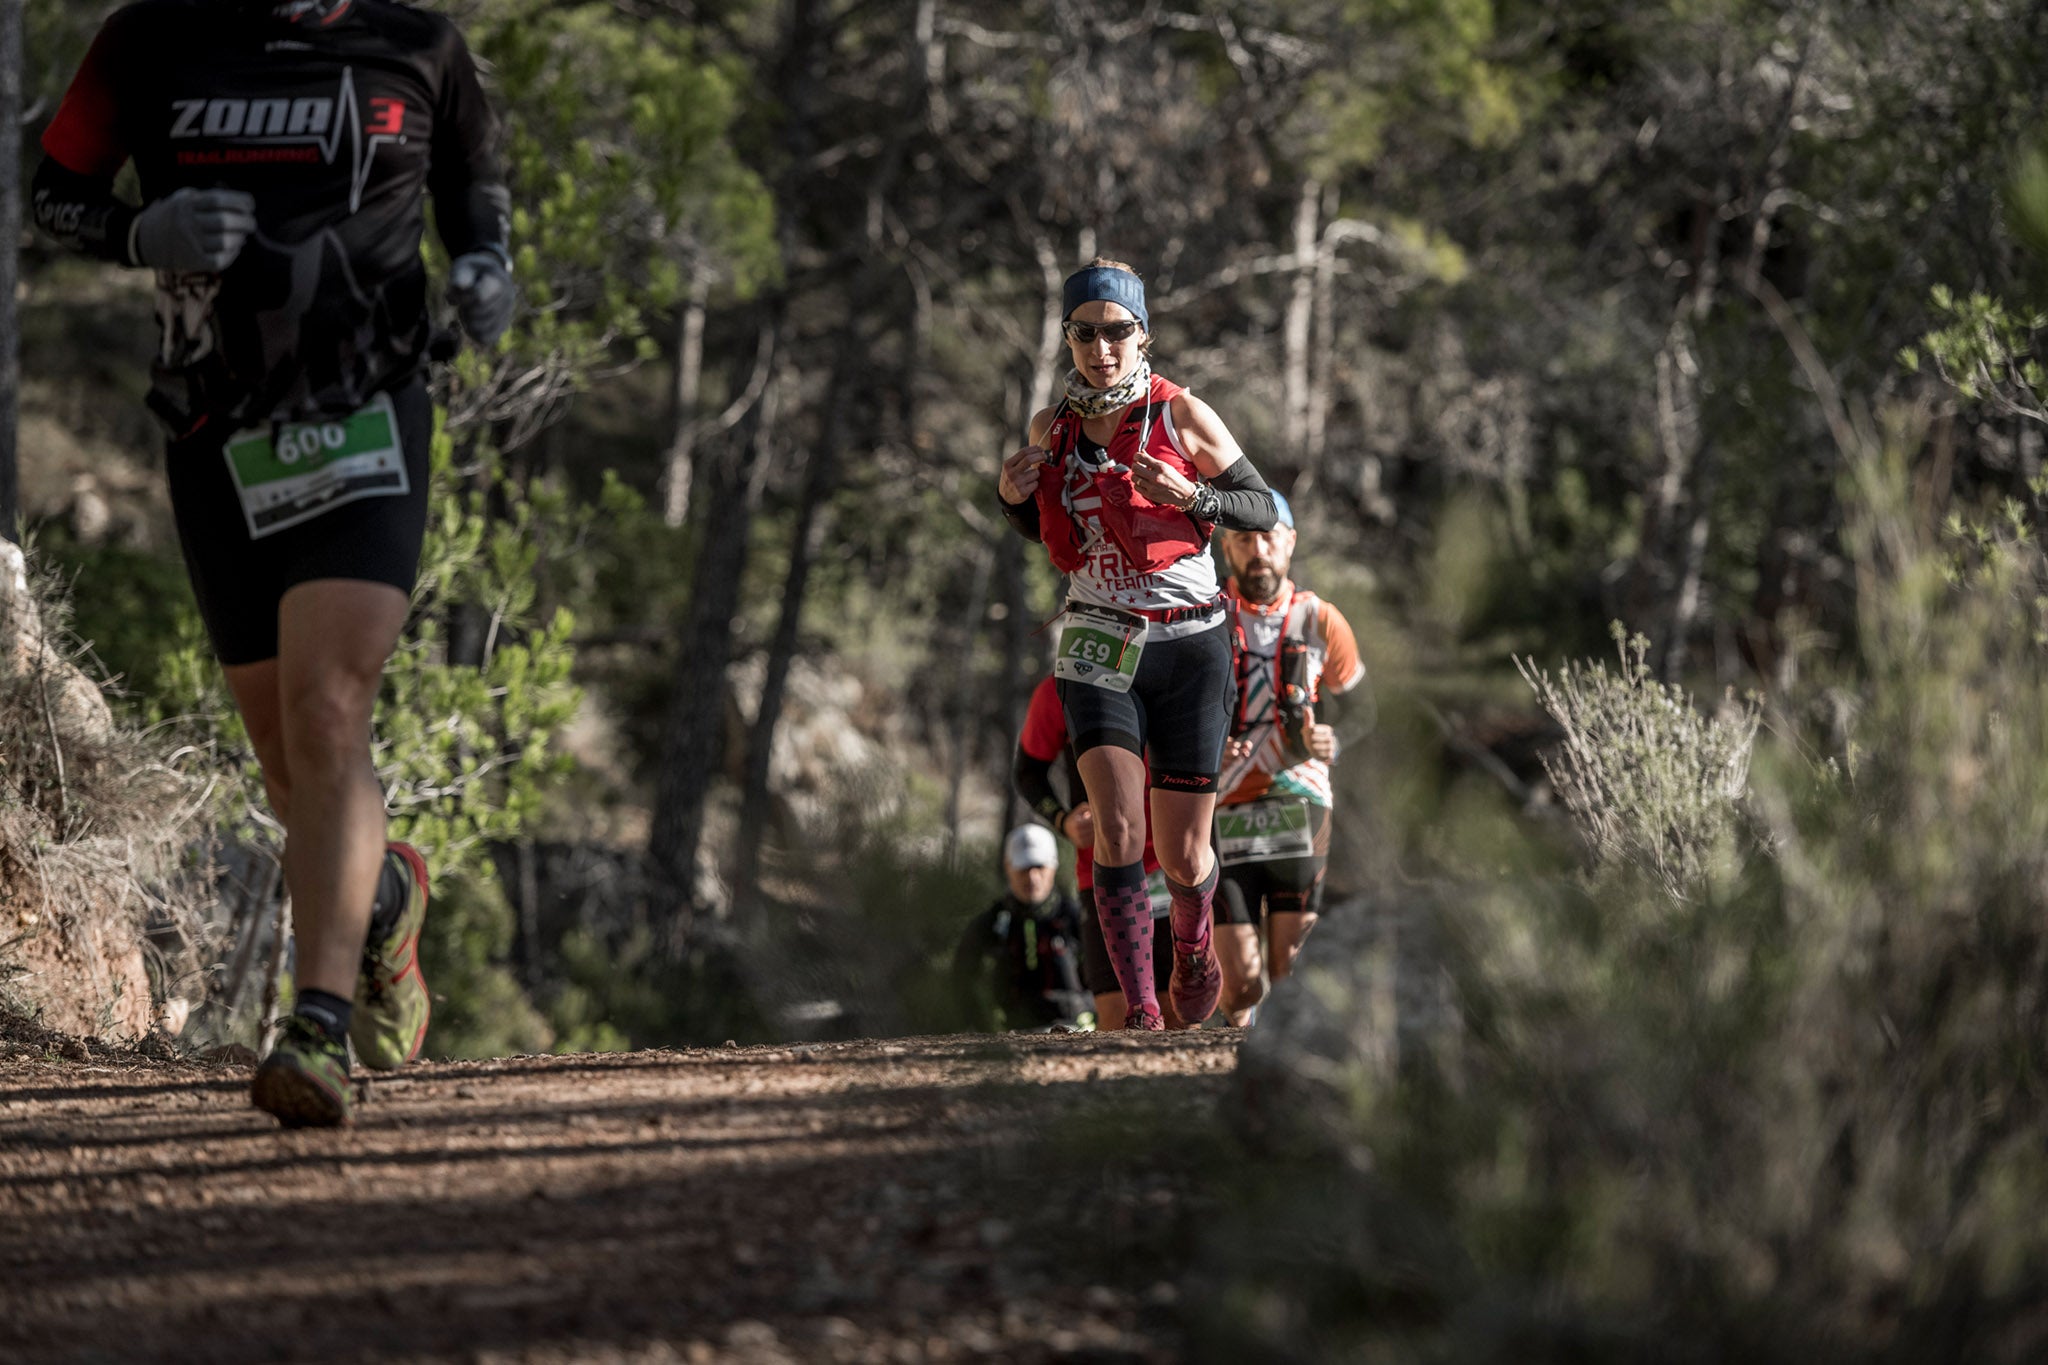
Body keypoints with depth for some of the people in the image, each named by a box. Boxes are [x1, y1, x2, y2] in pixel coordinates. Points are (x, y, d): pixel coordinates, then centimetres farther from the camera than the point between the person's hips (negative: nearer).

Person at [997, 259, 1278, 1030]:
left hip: (1189, 644, -2)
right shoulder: (1052, 428, 4)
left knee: (1184, 858, 3)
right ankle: (1139, 1009, -14)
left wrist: (1189, 496, -21)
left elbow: (1262, 509, -2)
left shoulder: (1179, 415, -6)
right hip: (1097, 643, 2)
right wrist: (1014, 497, -3)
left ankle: (1193, 940, 38)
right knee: (1117, 827, -20)